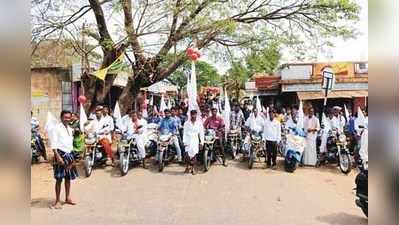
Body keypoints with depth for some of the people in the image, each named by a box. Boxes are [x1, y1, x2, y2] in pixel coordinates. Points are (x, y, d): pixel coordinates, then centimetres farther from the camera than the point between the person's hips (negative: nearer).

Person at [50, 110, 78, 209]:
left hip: (69, 154, 7)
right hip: (61, 153, -7)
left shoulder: (70, 129, 13)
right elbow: (53, 144, -13)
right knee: (59, 179, -3)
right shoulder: (57, 128, -8)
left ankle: (67, 198, 26)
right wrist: (58, 156, -21)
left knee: (68, 177, 13)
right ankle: (57, 201, 7)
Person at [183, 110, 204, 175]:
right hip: (188, 141, 0)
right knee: (188, 155, -11)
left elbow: (201, 133, 7)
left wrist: (201, 142, 3)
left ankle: (193, 168, 8)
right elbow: (185, 133, 6)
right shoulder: (186, 123, 6)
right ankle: (188, 167, 8)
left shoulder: (199, 123, 6)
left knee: (194, 155, -4)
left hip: (195, 141, 0)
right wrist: (184, 142, -3)